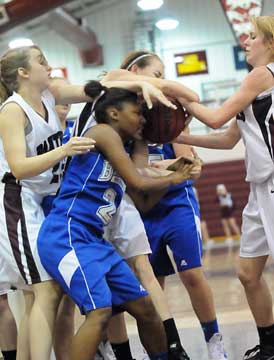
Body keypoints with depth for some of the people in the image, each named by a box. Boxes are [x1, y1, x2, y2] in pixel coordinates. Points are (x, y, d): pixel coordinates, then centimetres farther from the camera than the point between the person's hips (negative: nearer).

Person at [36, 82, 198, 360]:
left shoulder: (119, 151, 20)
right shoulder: (103, 132, -5)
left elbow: (144, 202, 25)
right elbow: (138, 182, -9)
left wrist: (174, 175, 17)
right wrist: (172, 179, 9)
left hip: (94, 240, 10)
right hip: (65, 236, -10)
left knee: (144, 307, 11)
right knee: (100, 311, -24)